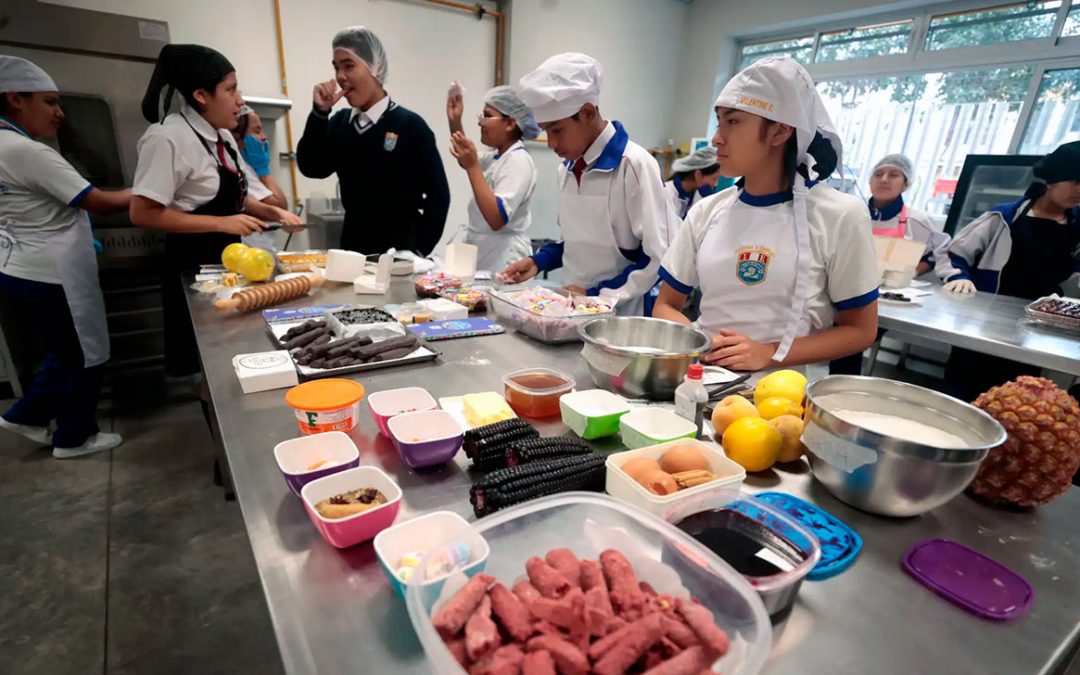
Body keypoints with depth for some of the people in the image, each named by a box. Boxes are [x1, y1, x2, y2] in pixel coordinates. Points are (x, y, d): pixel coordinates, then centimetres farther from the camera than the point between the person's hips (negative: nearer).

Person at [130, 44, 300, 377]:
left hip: (226, 258, 8)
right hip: (194, 264, -8)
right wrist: (222, 224, -23)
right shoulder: (169, 137, -17)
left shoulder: (223, 137, 8)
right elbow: (143, 213, -20)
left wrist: (273, 212, 1)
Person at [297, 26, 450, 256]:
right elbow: (311, 168, -1)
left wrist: (418, 250, -15)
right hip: (352, 245, 5)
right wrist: (320, 112, -8)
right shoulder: (340, 122, 7)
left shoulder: (410, 125, -7)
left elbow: (437, 195, -9)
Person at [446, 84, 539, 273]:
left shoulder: (518, 161, -17)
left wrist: (473, 166, -26)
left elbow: (497, 219, -28)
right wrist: (454, 121, 16)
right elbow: (465, 161, 31)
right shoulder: (497, 158, 11)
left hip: (503, 261, -9)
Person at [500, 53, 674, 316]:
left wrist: (595, 294, -16)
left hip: (619, 314, -6)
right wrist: (539, 260, 3)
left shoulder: (635, 165, -14)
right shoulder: (568, 168, 8)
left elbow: (659, 258, -16)